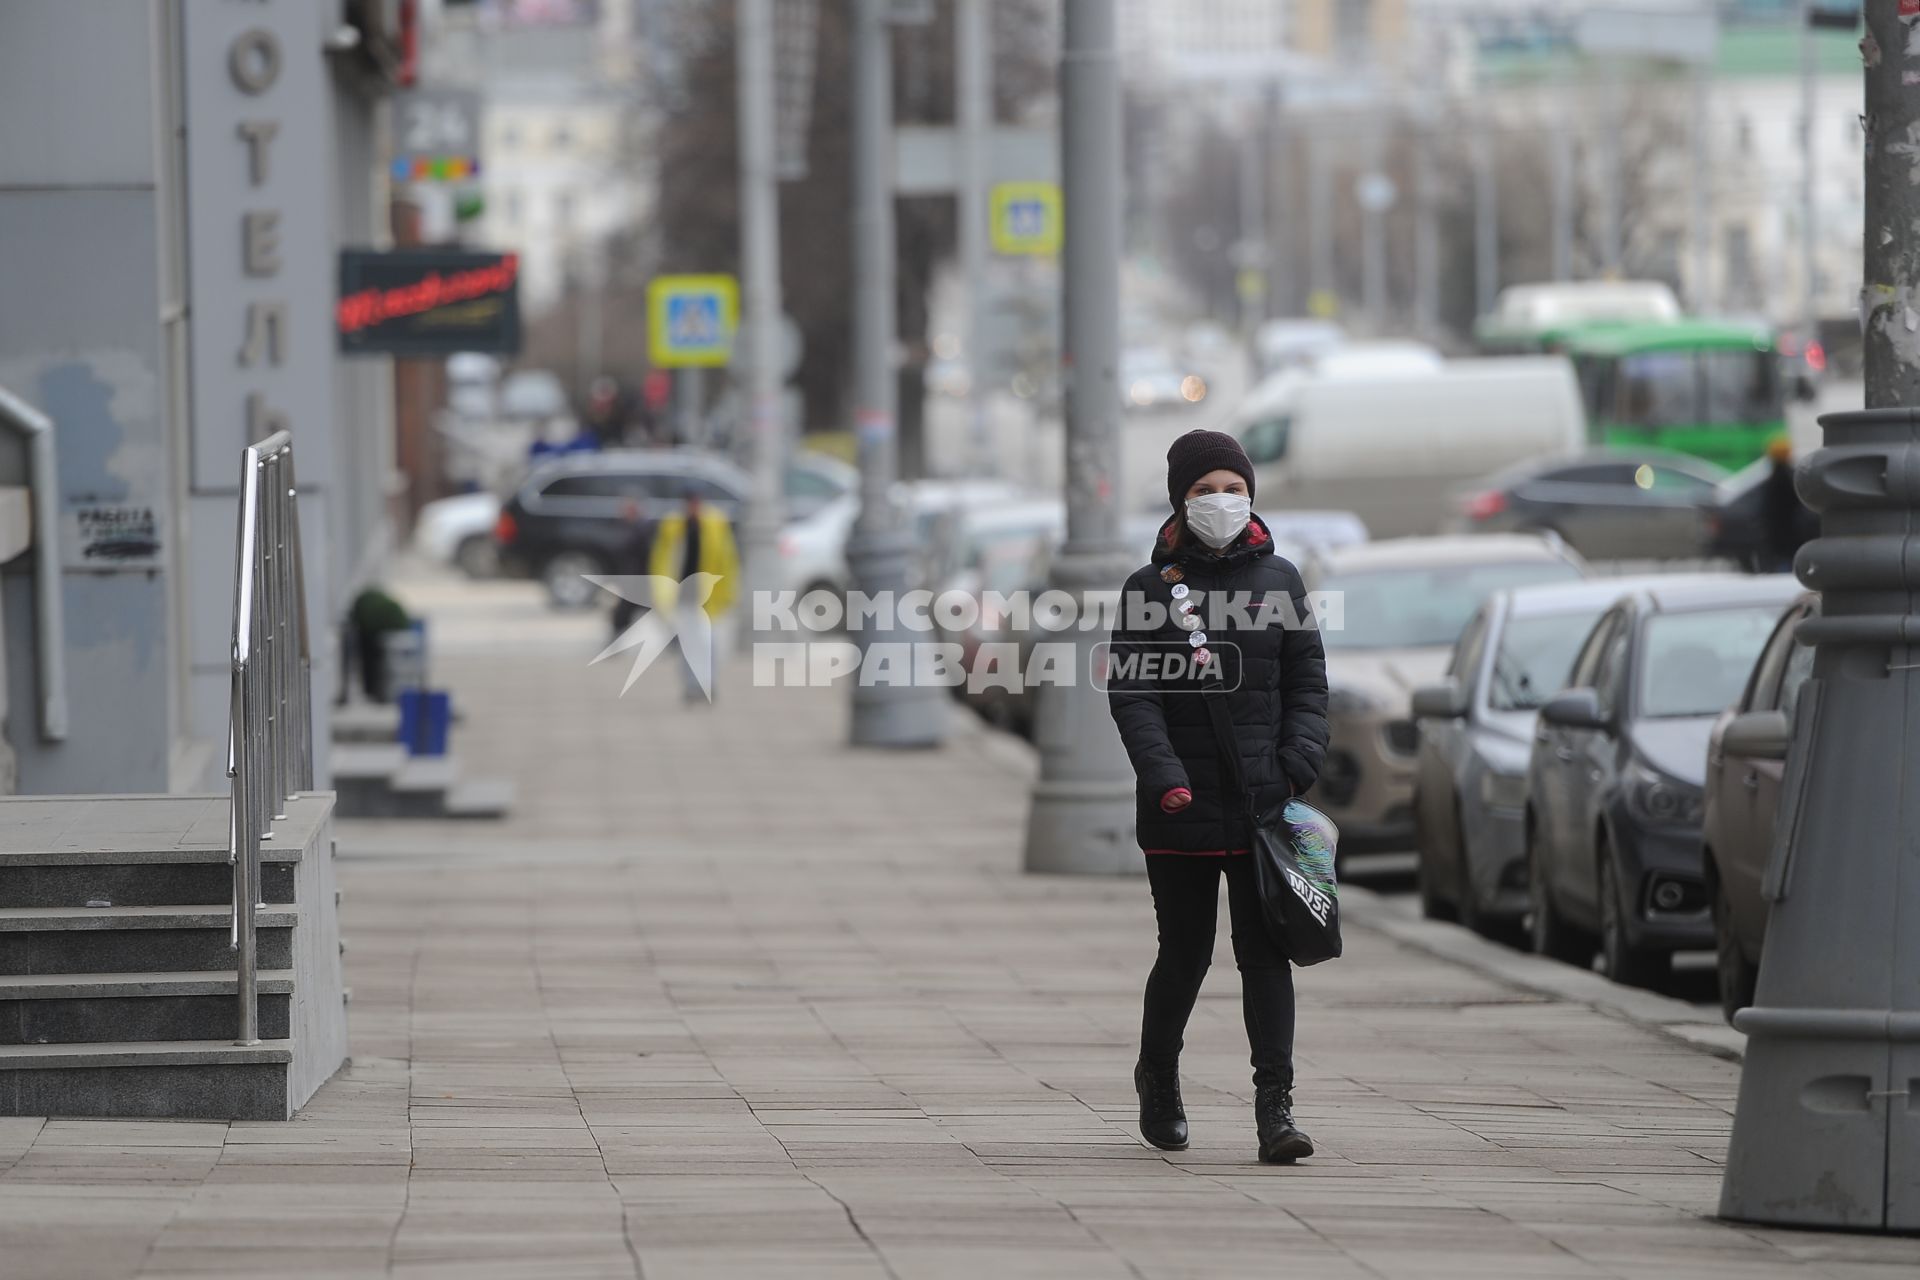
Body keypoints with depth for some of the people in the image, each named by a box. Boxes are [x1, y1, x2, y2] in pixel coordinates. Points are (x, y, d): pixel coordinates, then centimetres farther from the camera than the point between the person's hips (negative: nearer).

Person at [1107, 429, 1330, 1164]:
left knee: (1265, 954, -5)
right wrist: (1164, 776, -18)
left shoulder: (1278, 580, 7)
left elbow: (1307, 683, 9)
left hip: (1263, 804, 1)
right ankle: (1157, 1076, 32)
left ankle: (1275, 1107, -10)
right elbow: (1132, 696, -5)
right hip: (1181, 809, -1)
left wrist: (1298, 767, -6)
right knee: (1184, 957, 7)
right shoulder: (1151, 587, 0)